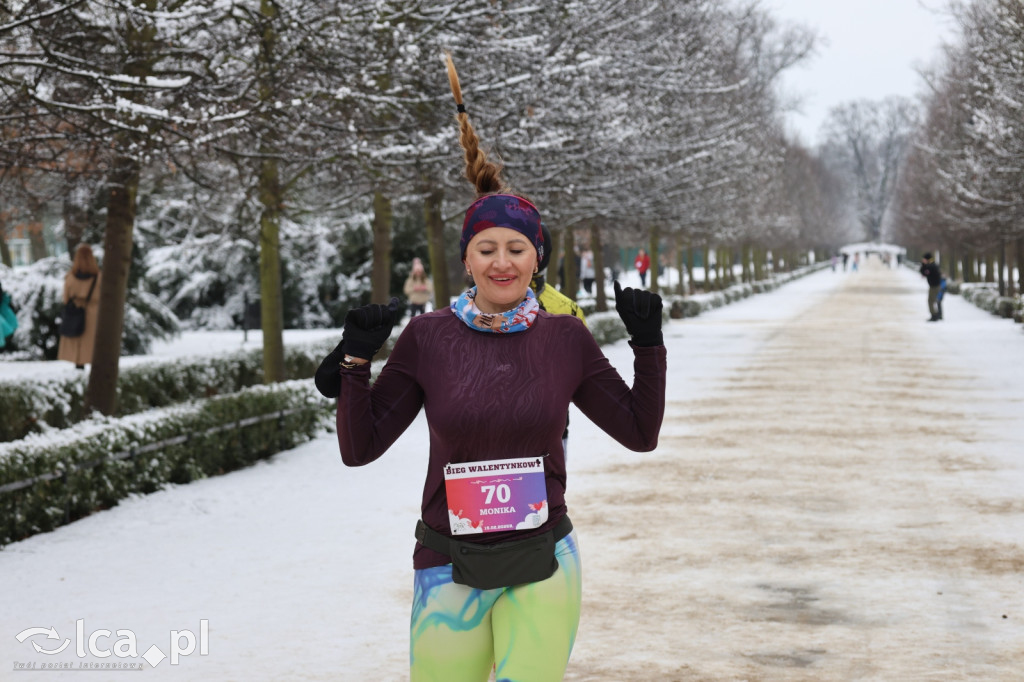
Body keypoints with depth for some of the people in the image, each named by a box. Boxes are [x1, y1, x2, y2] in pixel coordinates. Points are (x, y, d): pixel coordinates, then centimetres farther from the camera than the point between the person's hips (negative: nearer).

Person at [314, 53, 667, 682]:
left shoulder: (565, 337, 0)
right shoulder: (429, 336, -2)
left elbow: (640, 432, 7)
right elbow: (360, 449, -1)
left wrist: (648, 344, -3)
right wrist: (356, 358, -11)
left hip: (543, 566, 0)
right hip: (450, 571, 0)